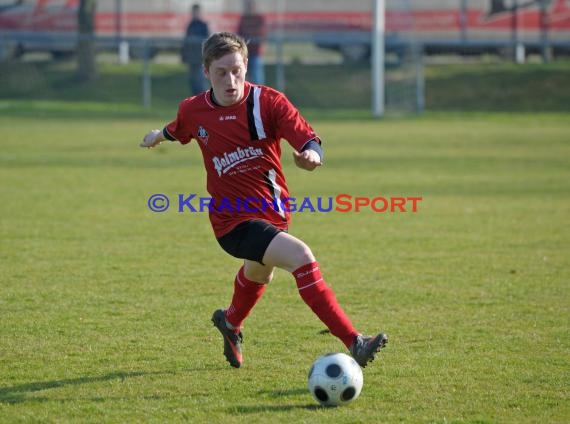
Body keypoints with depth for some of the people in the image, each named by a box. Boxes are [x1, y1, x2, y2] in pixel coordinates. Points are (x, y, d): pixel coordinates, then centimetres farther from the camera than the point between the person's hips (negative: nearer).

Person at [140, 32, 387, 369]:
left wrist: (312, 154, -46)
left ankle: (231, 323, 68)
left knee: (258, 274, 32)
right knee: (301, 256, -28)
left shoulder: (268, 102, -12)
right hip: (234, 221, -3)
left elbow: (308, 138, -23)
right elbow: (178, 129, 20)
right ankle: (353, 343, -33)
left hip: (274, 212, 3)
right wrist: (161, 135, 40)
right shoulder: (193, 111, -6)